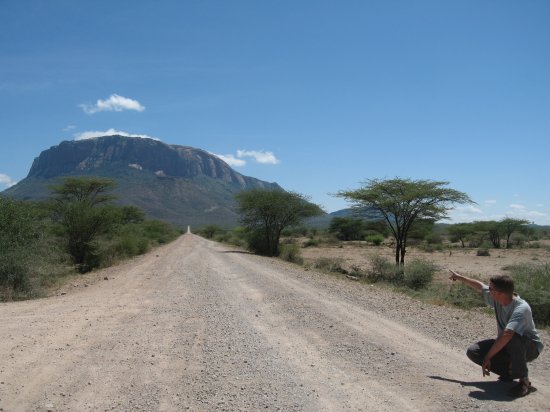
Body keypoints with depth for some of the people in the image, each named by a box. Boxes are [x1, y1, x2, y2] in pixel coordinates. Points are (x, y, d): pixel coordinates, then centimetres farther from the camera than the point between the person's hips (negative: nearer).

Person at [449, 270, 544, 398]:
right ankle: (509, 371, 4)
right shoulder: (497, 299, -11)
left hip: (530, 347, -7)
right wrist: (459, 277, 24)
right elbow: (479, 286, 10)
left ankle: (524, 381, -23)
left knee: (513, 338, -41)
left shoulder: (521, 308, -34)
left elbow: (506, 335, -44)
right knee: (473, 351, -11)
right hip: (506, 345, 7)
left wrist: (487, 357, -42)